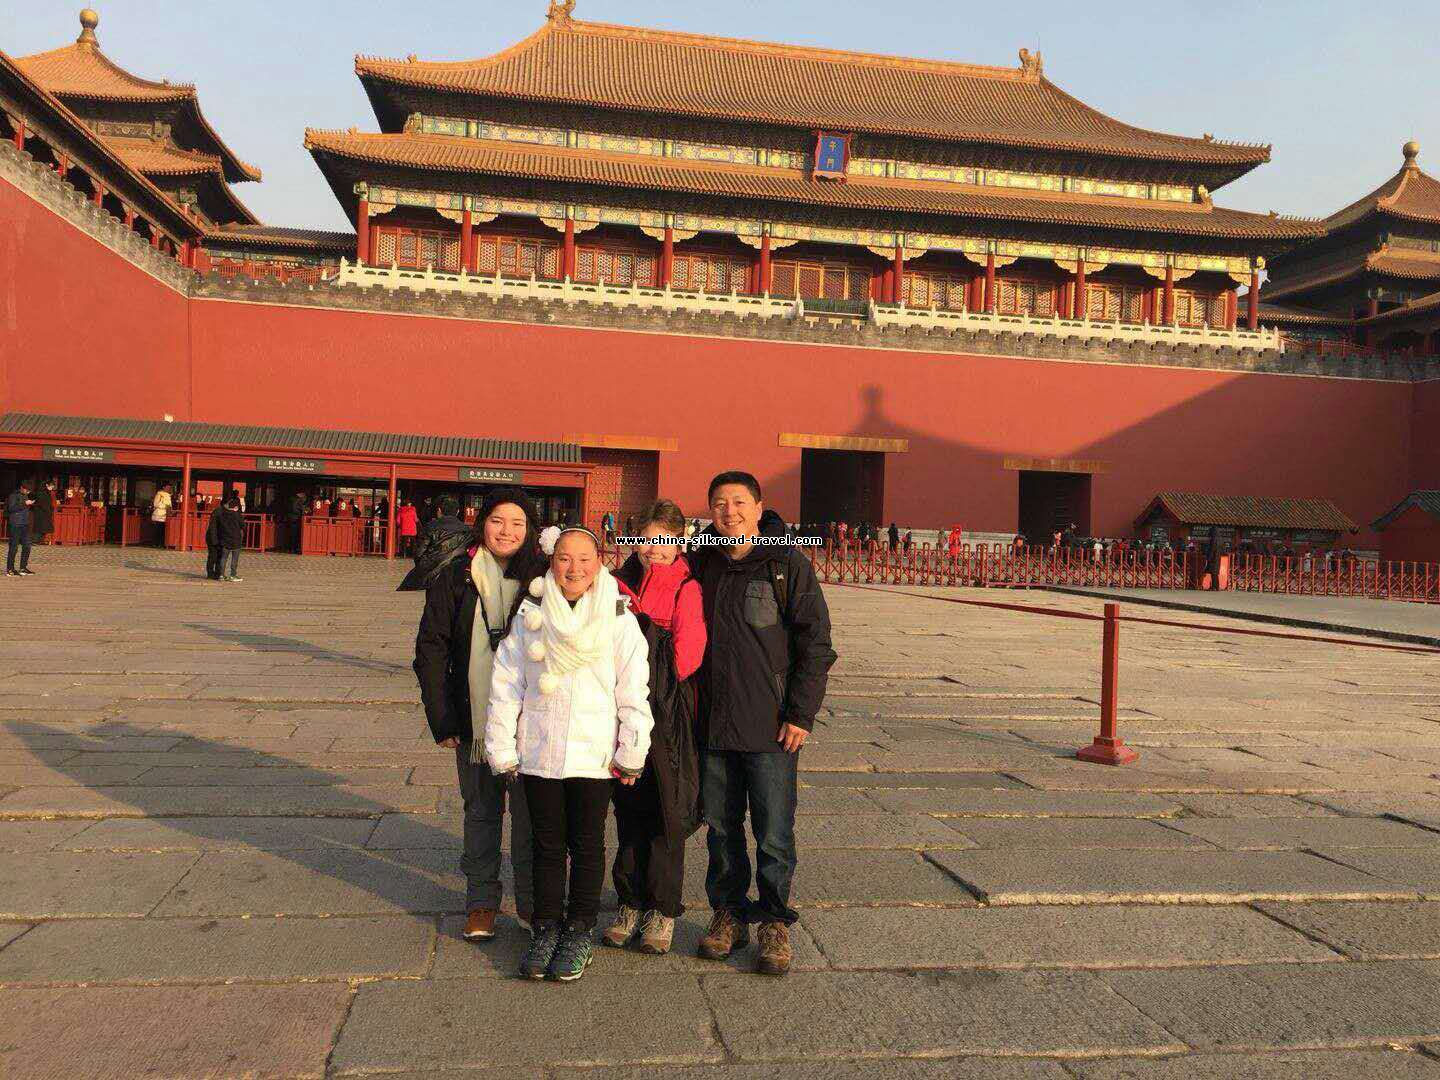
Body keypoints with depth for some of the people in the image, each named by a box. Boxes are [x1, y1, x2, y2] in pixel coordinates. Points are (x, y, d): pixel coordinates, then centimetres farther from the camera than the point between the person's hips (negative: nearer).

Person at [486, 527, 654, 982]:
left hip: (594, 754, -2)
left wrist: (632, 753, -4)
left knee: (587, 845, 9)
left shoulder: (619, 620, -5)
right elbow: (505, 685, 4)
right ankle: (547, 927, 27)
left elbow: (633, 691, -3)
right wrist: (502, 750, 3)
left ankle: (581, 931, 24)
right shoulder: (530, 617, 0)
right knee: (546, 843, 12)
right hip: (538, 752, 2)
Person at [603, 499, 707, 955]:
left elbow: (686, 656, -13)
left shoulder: (687, 588, -5)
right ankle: (632, 904, 24)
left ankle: (663, 910, 17)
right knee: (629, 810, 11)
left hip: (668, 716, -4)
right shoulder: (620, 584, 8)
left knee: (666, 814, 4)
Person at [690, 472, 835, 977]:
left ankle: (775, 922, 18)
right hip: (712, 723, 4)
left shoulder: (788, 563, -6)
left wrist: (801, 713, -11)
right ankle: (728, 913, 29)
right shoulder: (702, 563, 8)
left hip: (771, 725, -4)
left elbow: (816, 643, -6)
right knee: (721, 827, 13)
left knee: (774, 834, 2)